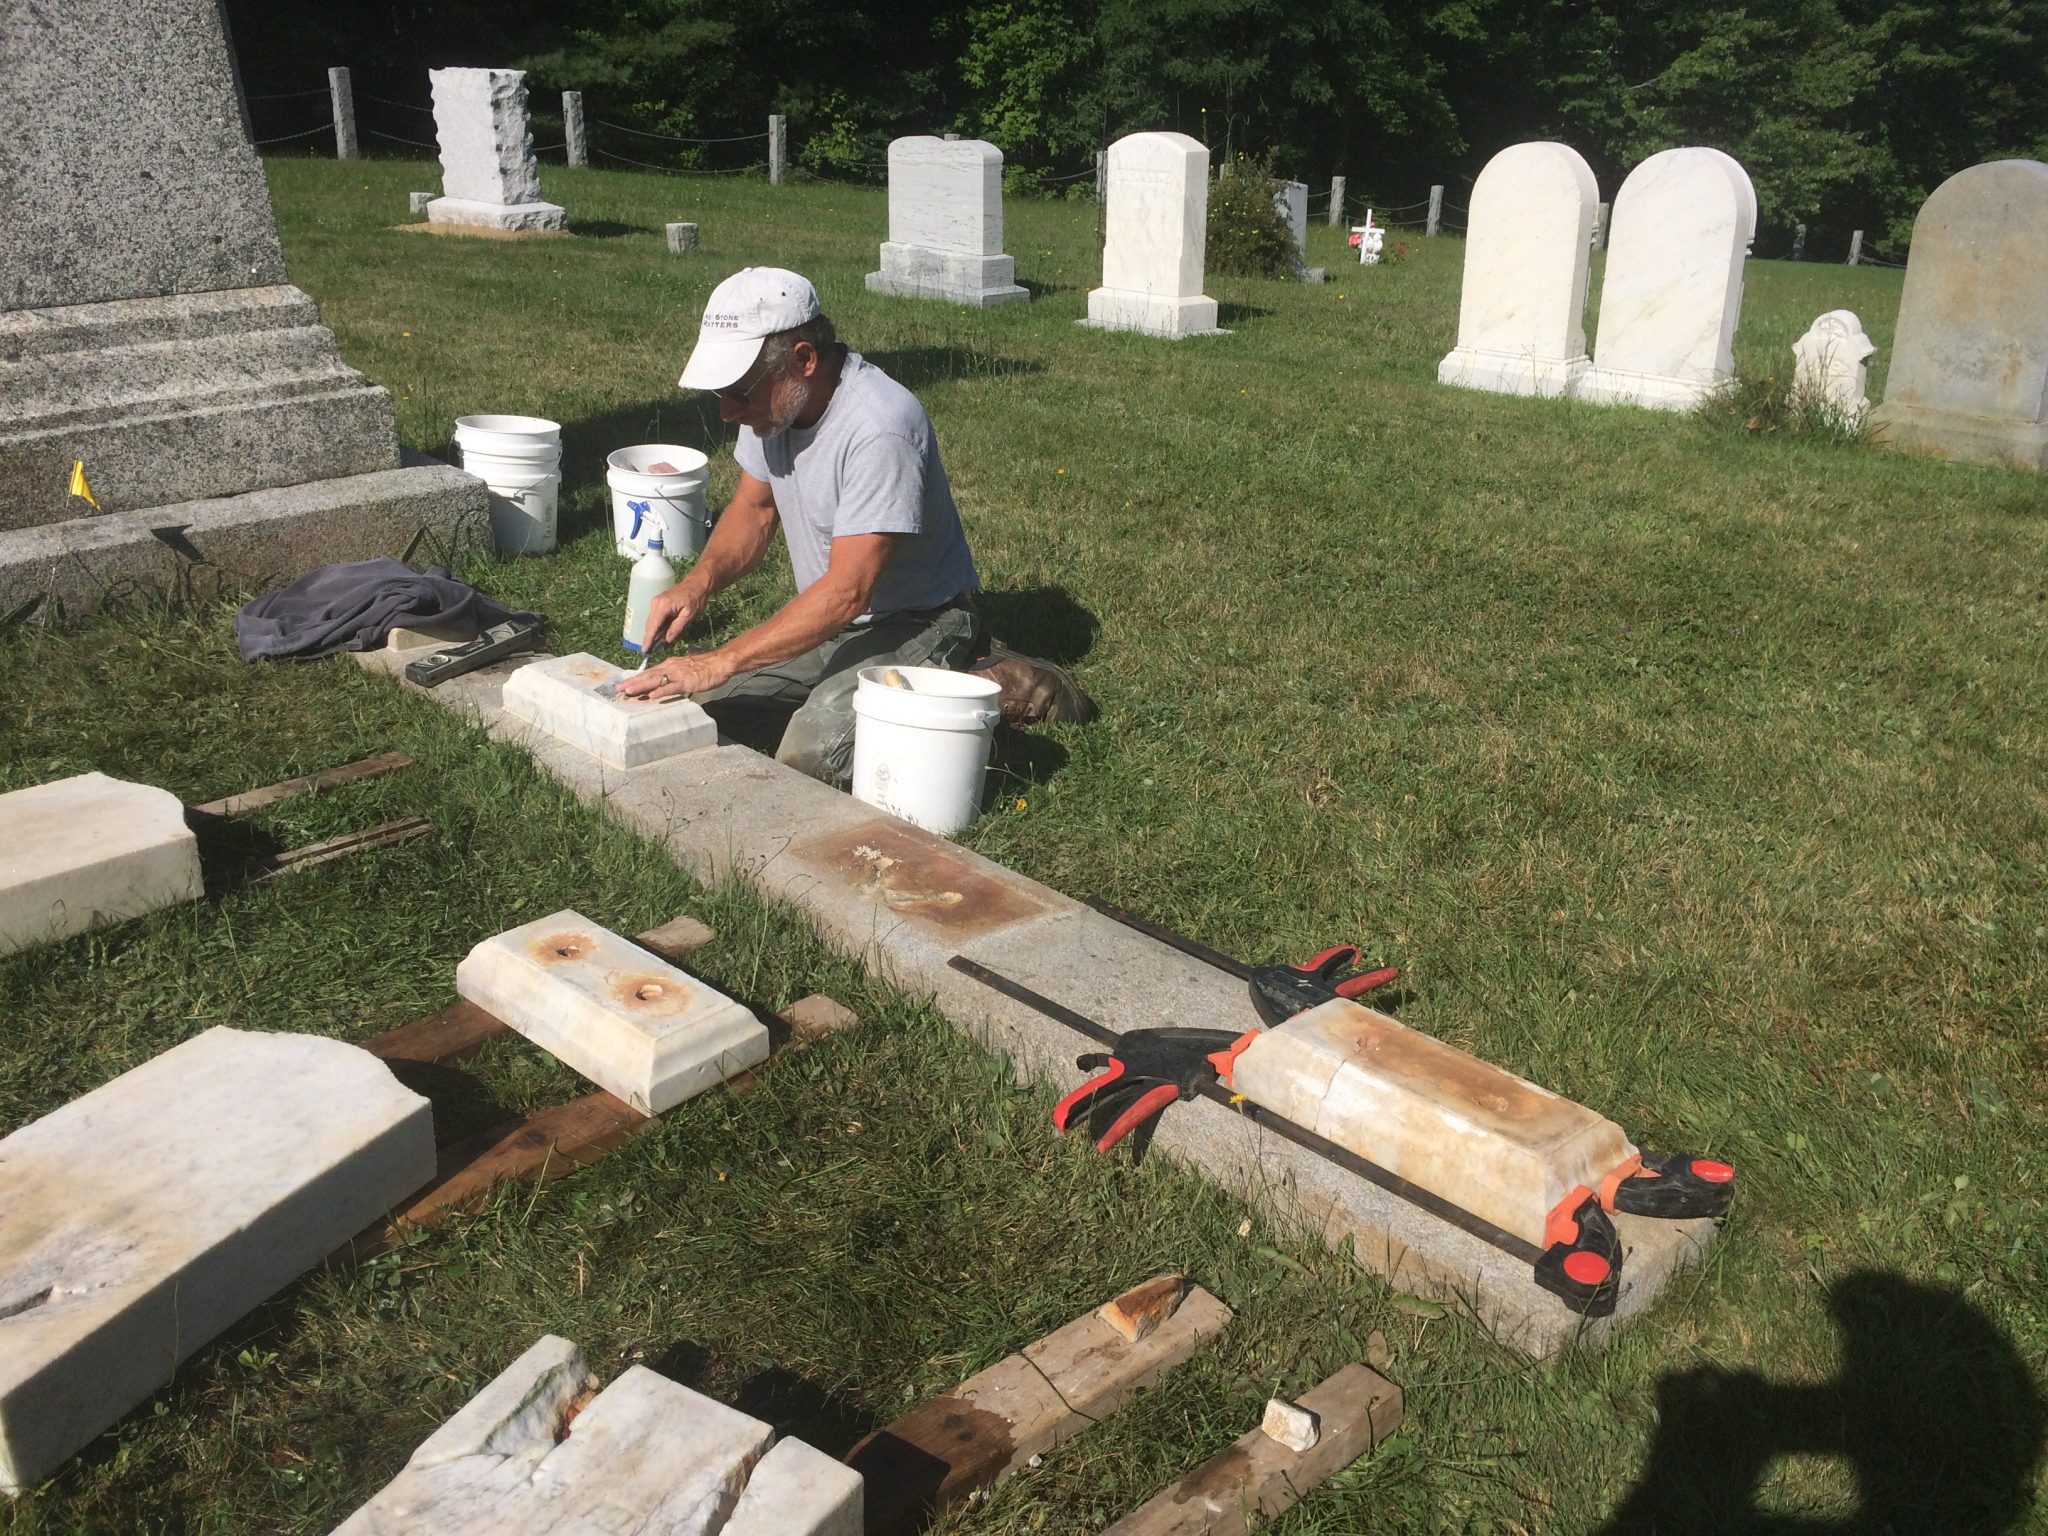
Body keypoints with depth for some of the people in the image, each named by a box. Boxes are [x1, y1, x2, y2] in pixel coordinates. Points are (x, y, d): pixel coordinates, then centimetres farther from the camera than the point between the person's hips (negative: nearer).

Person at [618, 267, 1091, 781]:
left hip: (912, 623, -8)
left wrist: (719, 662, -34)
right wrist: (698, 582, -10)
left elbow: (847, 591, -32)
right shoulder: (774, 398, -4)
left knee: (810, 752, -28)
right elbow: (753, 508, 10)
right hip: (830, 618, 8)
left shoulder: (880, 427, -30)